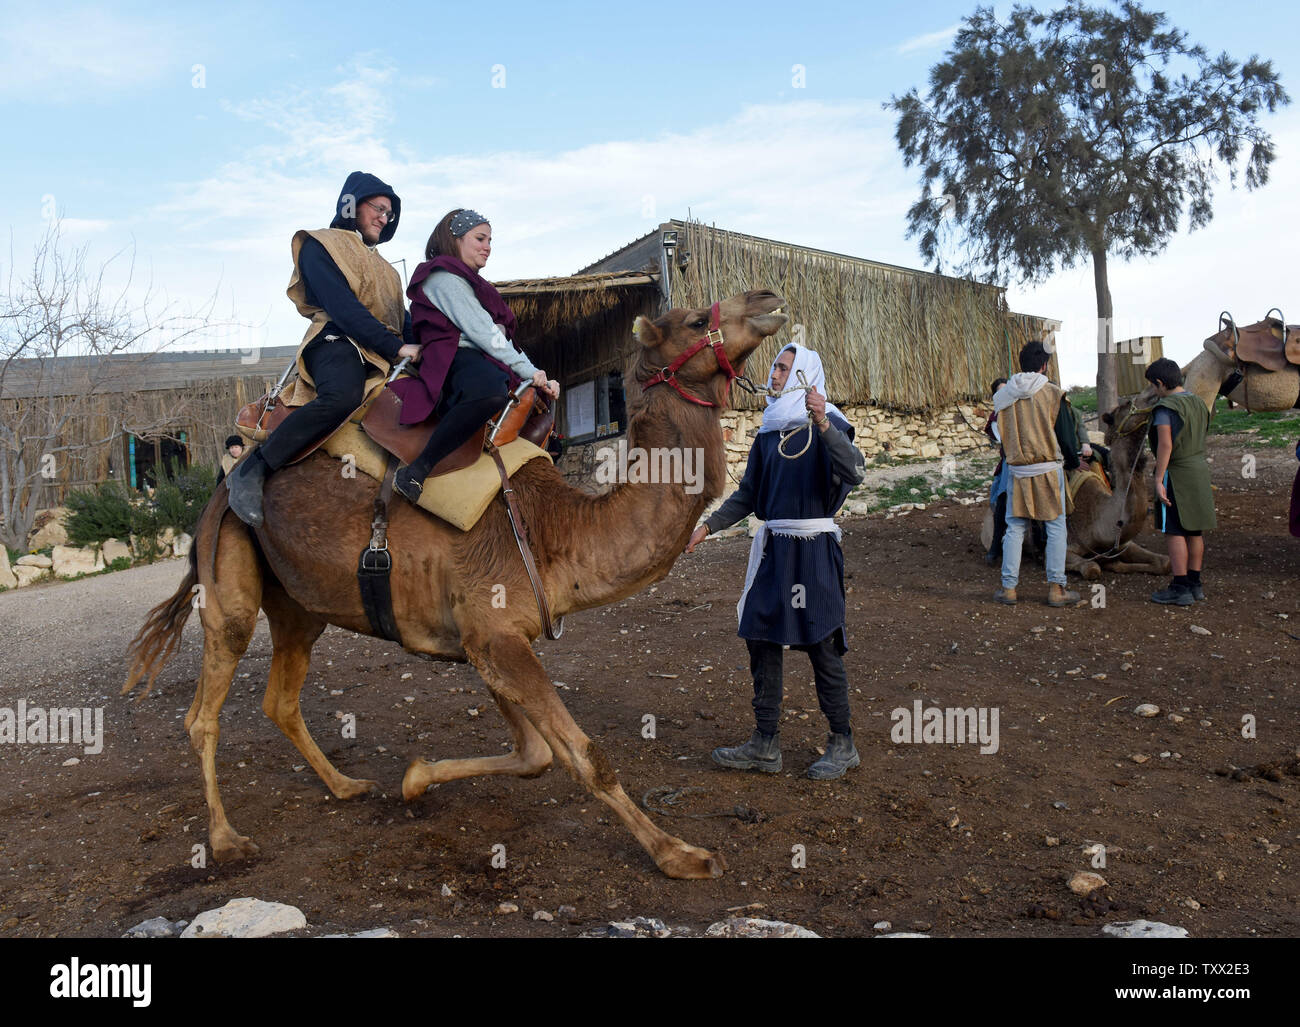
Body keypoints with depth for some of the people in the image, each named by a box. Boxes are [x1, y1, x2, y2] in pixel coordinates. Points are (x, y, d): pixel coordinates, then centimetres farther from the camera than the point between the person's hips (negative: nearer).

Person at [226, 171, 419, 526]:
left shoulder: (380, 265, 32)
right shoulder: (319, 245, 5)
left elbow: (402, 319, 27)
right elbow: (342, 308, -10)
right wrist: (398, 347, -17)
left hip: (382, 356, 9)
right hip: (338, 342, -9)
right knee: (342, 395, -39)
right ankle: (250, 472, -31)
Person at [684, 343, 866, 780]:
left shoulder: (827, 424, -5)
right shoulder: (769, 431, 13)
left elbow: (854, 471, -24)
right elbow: (748, 495, 17)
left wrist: (822, 423, -35)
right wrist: (708, 526, 10)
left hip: (814, 548, -6)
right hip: (773, 547, 7)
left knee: (821, 645, -1)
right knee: (761, 638, 6)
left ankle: (842, 744, 15)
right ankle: (765, 744, 17)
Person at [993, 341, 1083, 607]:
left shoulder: (1002, 395, 2)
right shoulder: (1052, 393, -8)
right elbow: (1066, 433, -3)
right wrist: (1073, 462, 13)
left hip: (1017, 471, 3)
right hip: (1049, 469, -3)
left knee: (1015, 528, 9)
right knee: (1056, 528, 5)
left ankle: (1008, 587, 10)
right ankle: (1056, 589, 7)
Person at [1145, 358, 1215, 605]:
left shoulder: (1165, 408, -15)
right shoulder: (1198, 402, 10)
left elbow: (1165, 445, -22)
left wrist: (1159, 480, -20)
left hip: (1176, 473, -8)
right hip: (1200, 469, 8)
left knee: (1175, 532, -4)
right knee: (1194, 531, 13)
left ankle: (1180, 589, -2)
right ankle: (1195, 584, 20)